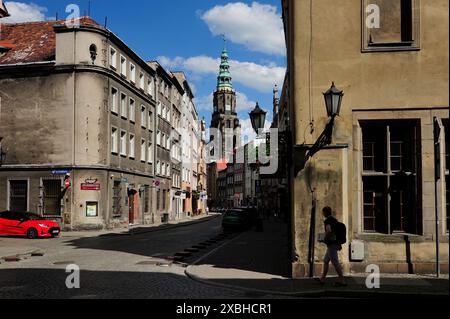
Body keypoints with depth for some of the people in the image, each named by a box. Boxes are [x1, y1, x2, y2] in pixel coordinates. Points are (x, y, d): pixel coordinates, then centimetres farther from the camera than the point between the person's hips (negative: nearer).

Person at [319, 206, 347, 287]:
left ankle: (342, 280, -9)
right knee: (326, 261, 18)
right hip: (336, 243, 10)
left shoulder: (327, 221, -12)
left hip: (331, 244, -10)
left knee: (335, 262, -8)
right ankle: (322, 278, 23)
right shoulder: (335, 220, 15)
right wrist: (339, 244, 22)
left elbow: (329, 230, -31)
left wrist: (325, 238, -13)